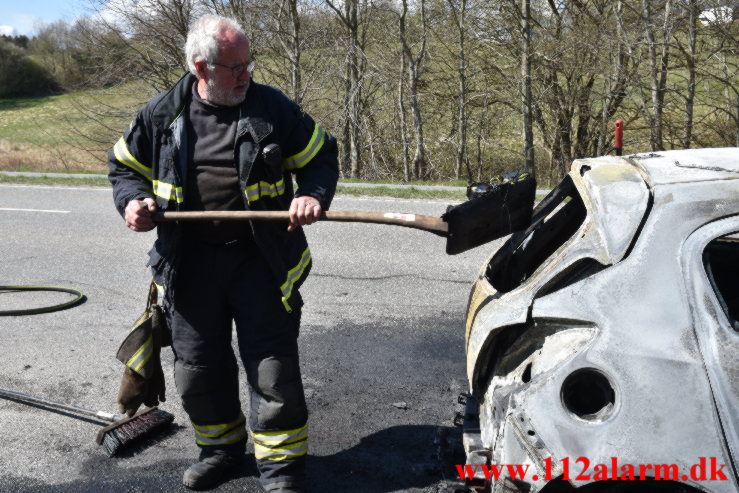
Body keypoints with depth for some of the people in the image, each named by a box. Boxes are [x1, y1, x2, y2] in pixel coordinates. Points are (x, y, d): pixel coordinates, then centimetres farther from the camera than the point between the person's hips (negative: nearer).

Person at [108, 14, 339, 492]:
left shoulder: (274, 107, -2)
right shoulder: (162, 114, 3)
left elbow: (322, 155, 4)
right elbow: (126, 164, 16)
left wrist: (314, 194, -15)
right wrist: (132, 200, -4)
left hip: (262, 260, -2)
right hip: (190, 260, 3)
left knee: (273, 366, 0)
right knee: (198, 365, 14)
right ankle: (221, 446, 38)